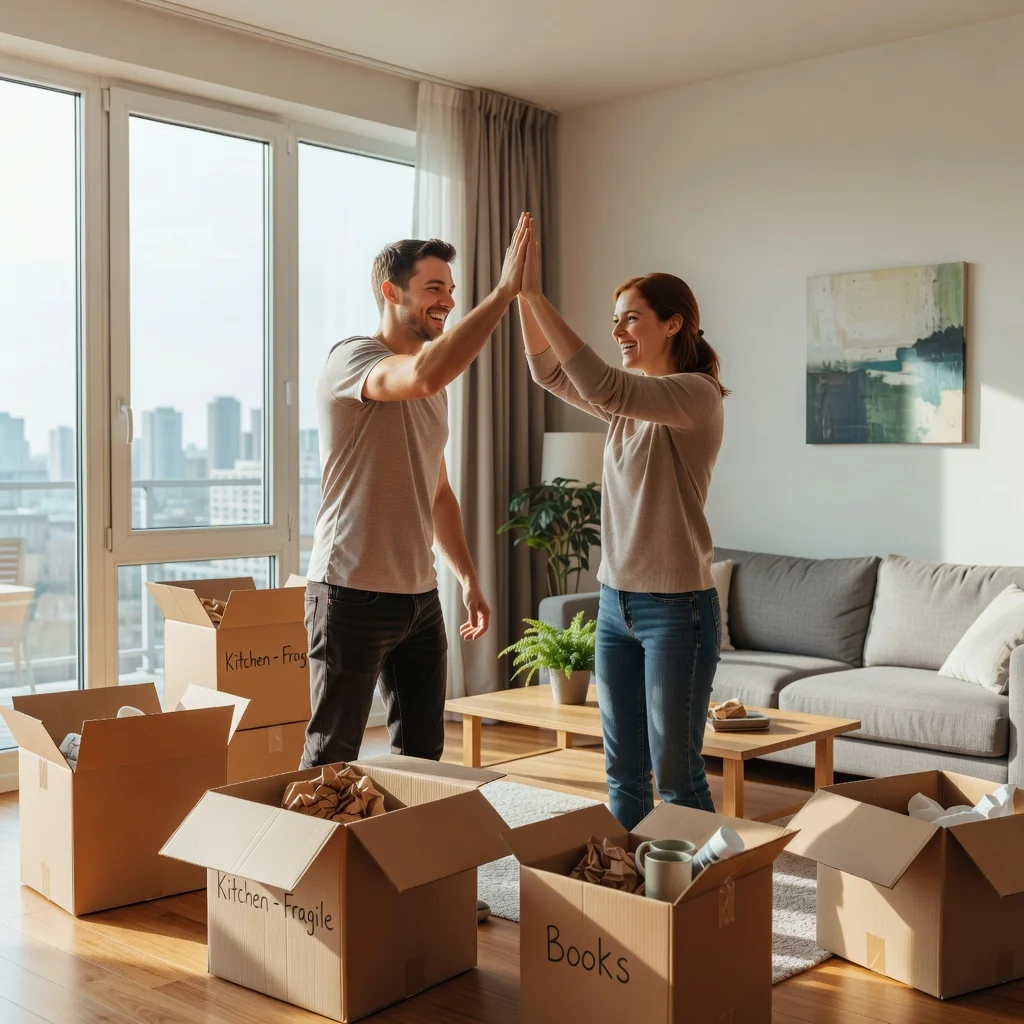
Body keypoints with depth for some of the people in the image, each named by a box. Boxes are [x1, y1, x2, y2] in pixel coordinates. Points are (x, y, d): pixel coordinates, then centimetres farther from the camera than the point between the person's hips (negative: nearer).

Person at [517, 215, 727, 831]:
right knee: (623, 770, 14)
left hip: (677, 606, -8)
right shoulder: (629, 403, 12)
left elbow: (601, 385, -27)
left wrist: (536, 296, -26)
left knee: (676, 773, 1)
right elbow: (551, 374, 6)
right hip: (617, 601, 8)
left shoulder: (696, 394, -13)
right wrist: (525, 296, -7)